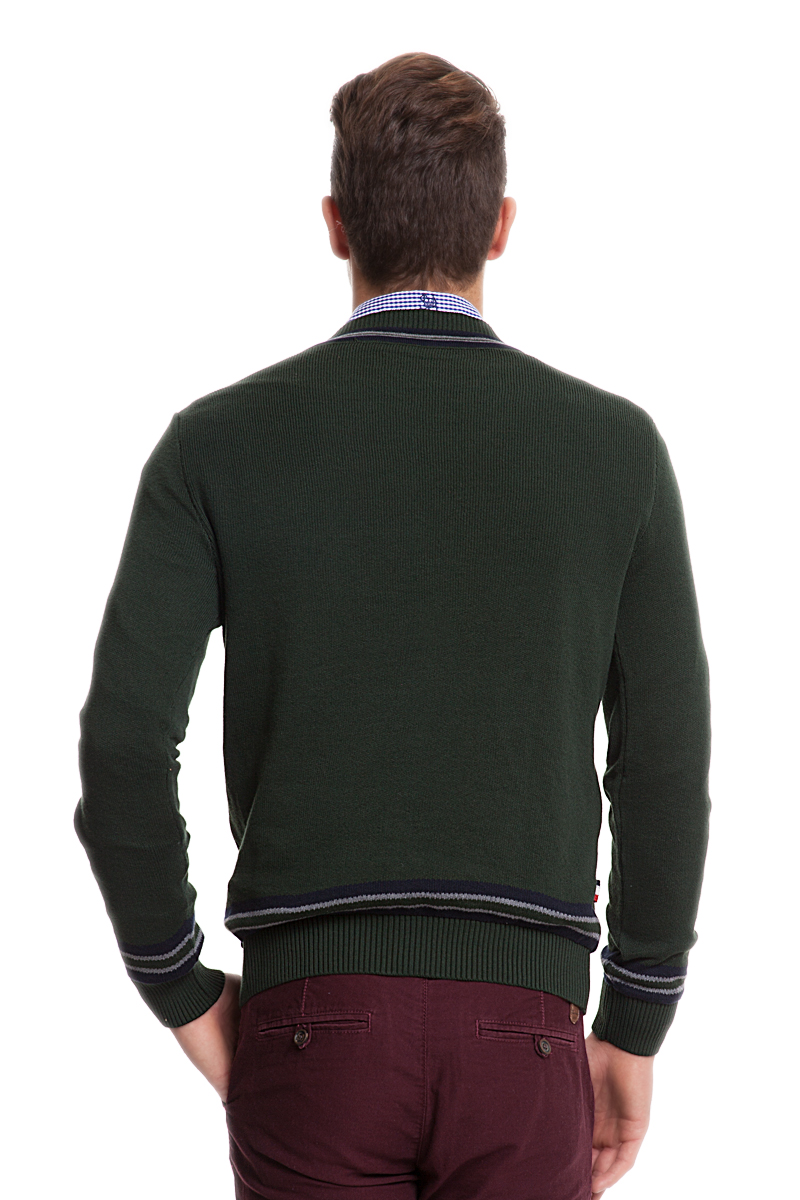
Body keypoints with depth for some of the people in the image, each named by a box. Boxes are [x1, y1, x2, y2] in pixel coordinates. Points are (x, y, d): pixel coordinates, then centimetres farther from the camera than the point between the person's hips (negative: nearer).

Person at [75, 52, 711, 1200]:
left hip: (311, 1012, 0)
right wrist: (633, 1031, 10)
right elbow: (666, 765, 0)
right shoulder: (615, 445, 1)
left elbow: (122, 741, -7)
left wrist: (182, 992, 6)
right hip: (522, 1019, 0)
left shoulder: (219, 441, -1)